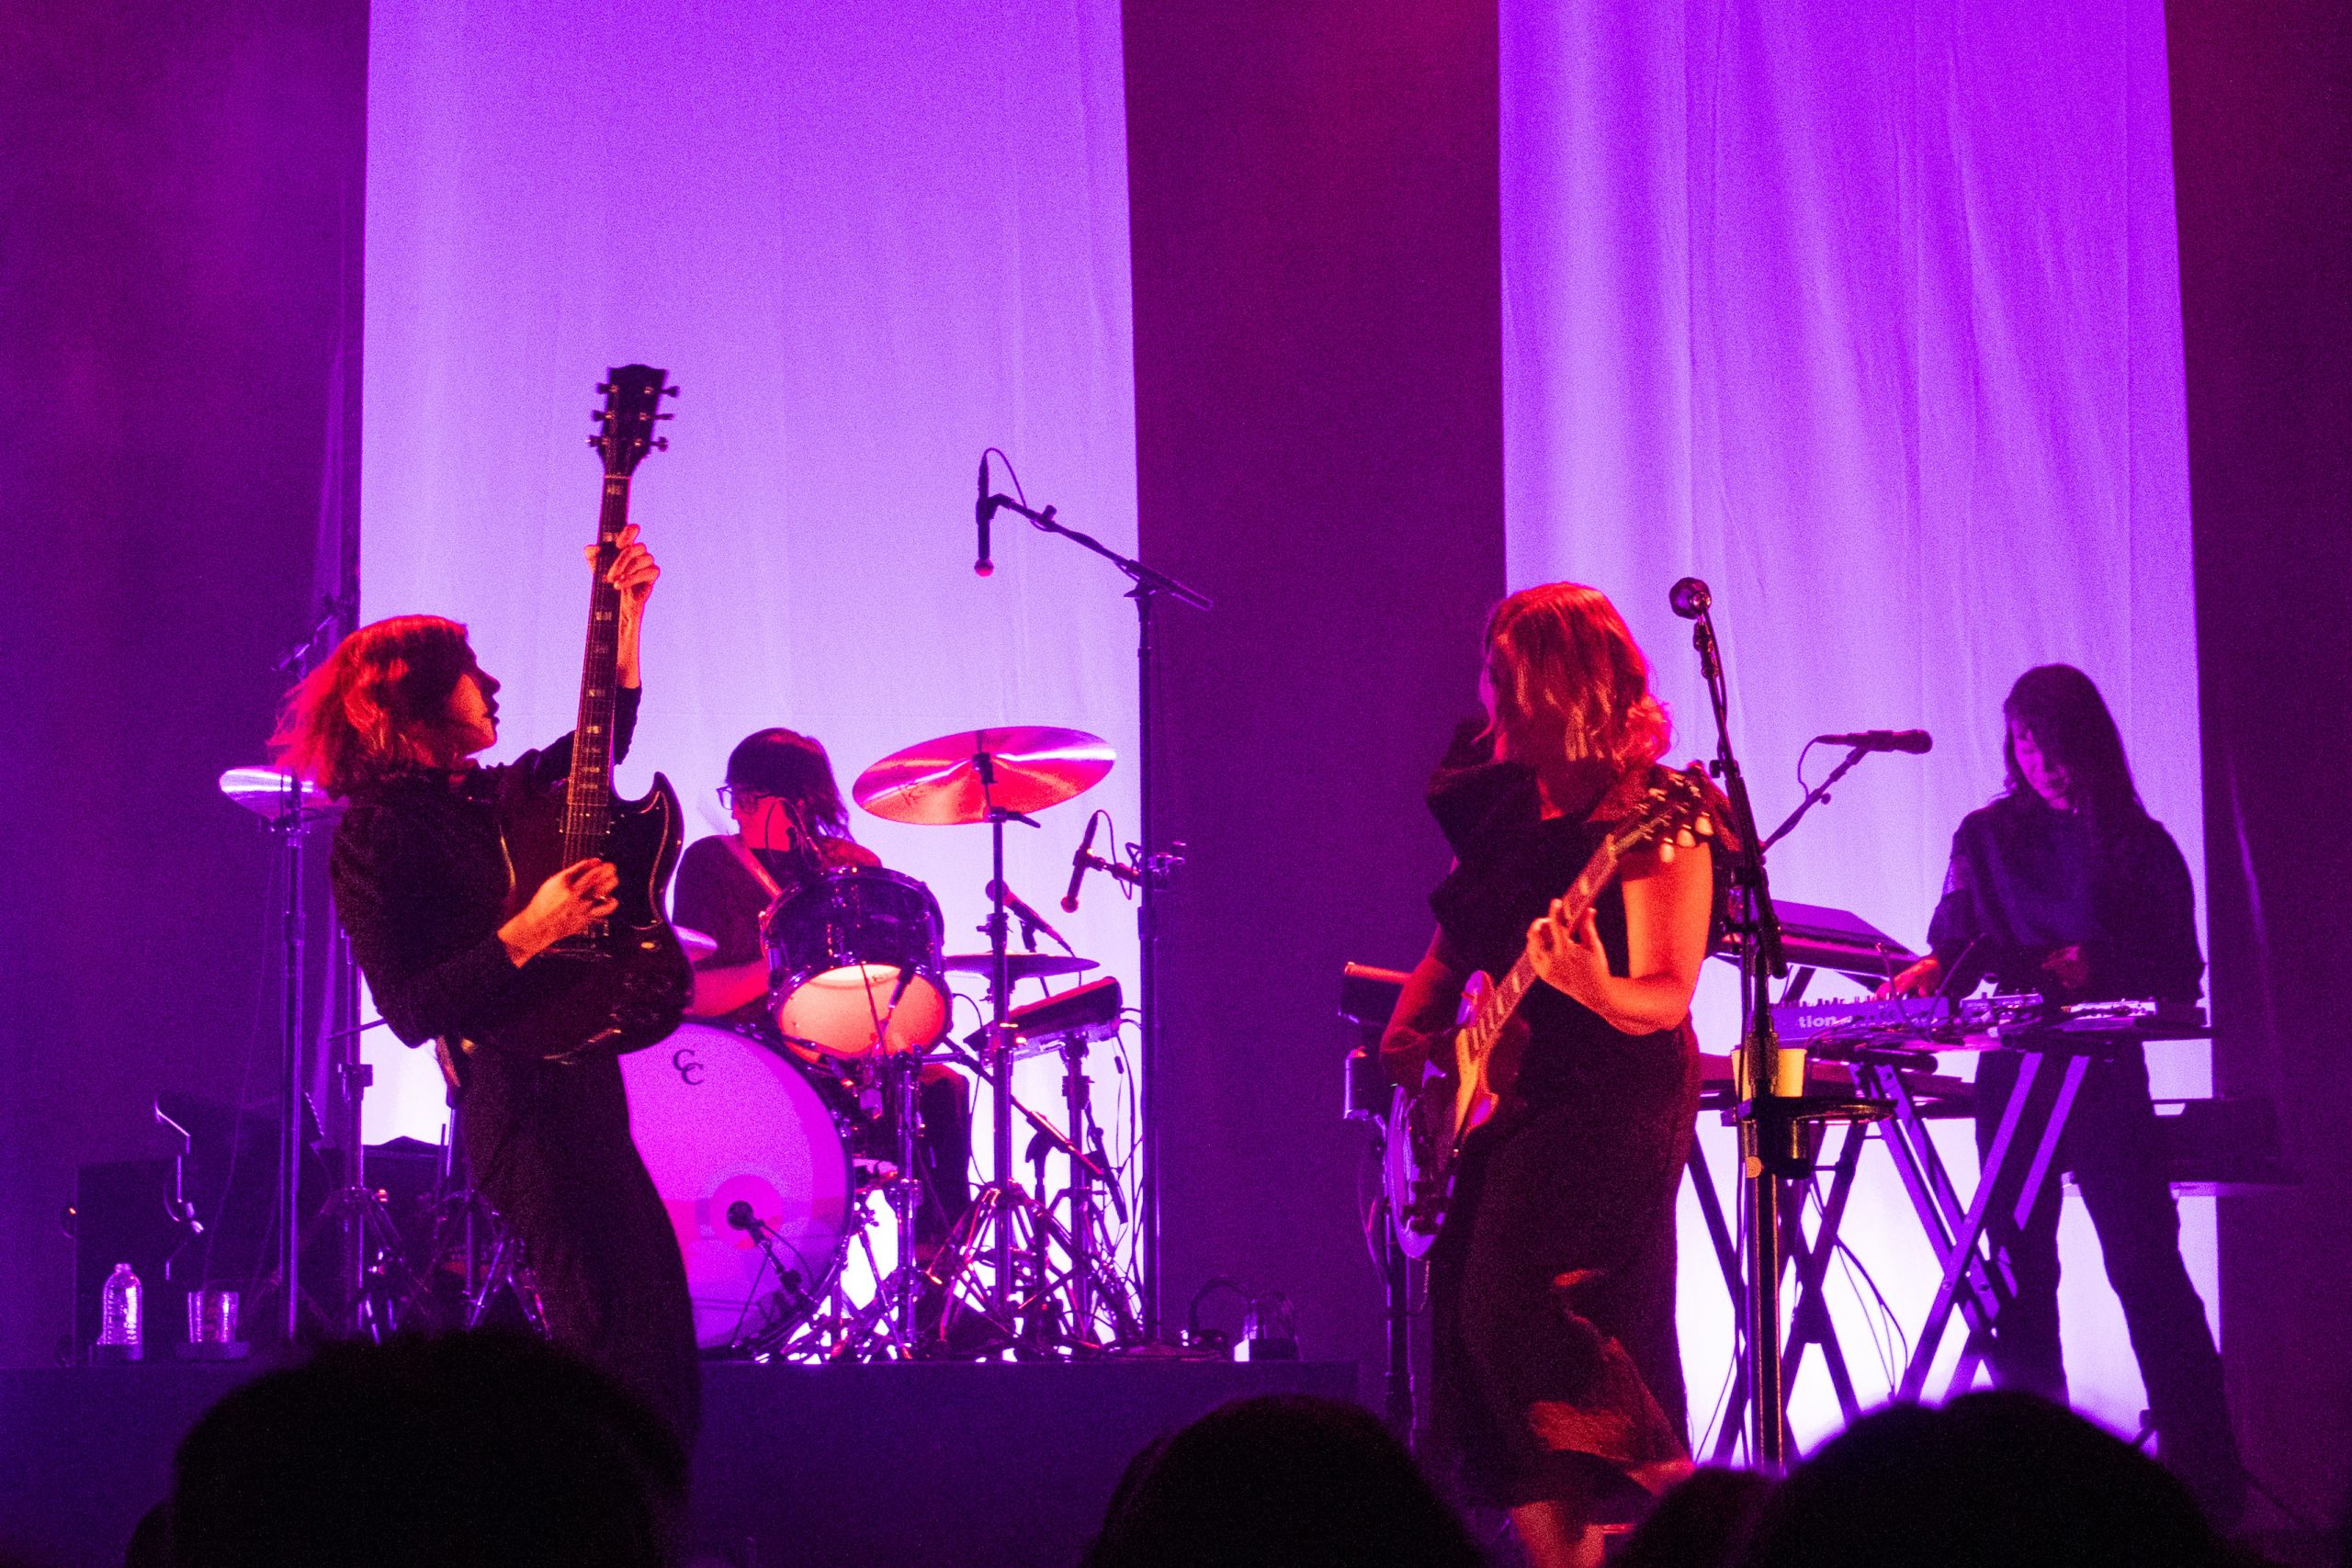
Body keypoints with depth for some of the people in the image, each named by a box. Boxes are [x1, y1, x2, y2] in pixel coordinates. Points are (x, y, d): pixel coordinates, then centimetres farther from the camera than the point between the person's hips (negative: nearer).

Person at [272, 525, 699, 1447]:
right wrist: (530, 934, -23)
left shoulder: (478, 797, 14)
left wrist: (627, 615, 17)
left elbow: (601, 741, 28)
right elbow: (409, 1011, -16)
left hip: (581, 1086, 9)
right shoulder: (378, 833, -10)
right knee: (618, 1356, -12)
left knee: (654, 1332, 13)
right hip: (524, 1104, -9)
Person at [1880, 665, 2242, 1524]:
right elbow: (1960, 940, 4)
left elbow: (2178, 976, 2)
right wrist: (1932, 968, -19)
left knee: (2145, 1263, -11)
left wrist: (2094, 964, -15)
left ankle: (2204, 1474, -10)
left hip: (2106, 1074, -3)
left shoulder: (2139, 844, 5)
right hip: (2014, 1074, 3)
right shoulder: (1988, 838, 11)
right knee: (2020, 1269, 1)